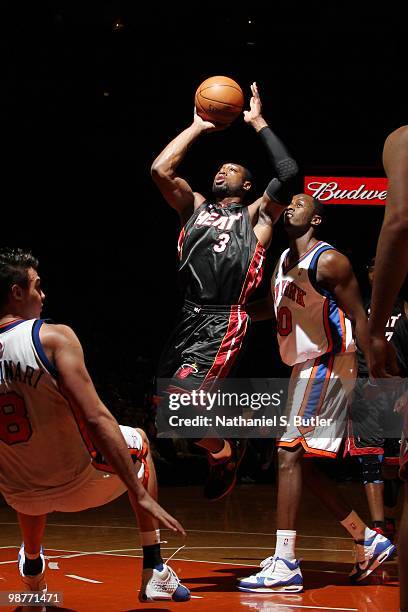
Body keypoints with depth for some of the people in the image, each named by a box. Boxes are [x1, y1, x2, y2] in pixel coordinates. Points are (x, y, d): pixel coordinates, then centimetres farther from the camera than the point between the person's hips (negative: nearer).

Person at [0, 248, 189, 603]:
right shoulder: (53, 337, -19)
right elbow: (96, 418, -24)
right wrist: (142, 496, -22)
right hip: (80, 482, -4)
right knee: (137, 441, 28)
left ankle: (32, 571, 58)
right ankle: (154, 573, 22)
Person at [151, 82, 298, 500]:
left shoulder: (256, 215, 8)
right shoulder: (195, 206, 18)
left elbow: (288, 173, -10)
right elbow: (160, 170, 3)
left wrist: (258, 123, -1)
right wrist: (197, 127, 10)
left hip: (223, 323, -6)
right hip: (188, 319, 6)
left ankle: (224, 452, 9)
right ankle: (222, 445, 31)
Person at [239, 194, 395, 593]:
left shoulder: (328, 261, -12)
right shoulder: (283, 261, 14)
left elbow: (358, 316, -13)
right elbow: (267, 309, 25)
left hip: (327, 365, -10)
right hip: (304, 368, 10)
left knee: (289, 454, -16)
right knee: (302, 464, 11)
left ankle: (284, 565, -17)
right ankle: (368, 543, 20)